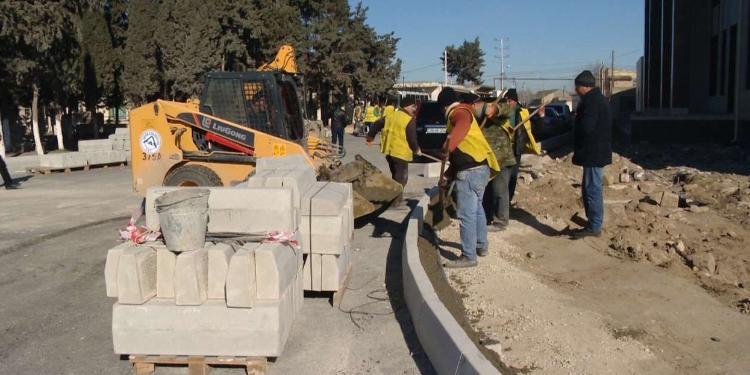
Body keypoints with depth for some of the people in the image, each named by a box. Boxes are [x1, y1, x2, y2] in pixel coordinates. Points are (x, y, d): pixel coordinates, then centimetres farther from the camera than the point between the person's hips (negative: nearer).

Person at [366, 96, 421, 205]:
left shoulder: (391, 115, 8)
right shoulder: (410, 120, -12)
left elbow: (377, 124, 14)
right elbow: (412, 138, -12)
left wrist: (370, 137, 26)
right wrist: (416, 149, 6)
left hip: (389, 150, 7)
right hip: (401, 152, -7)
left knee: (395, 175, 23)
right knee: (401, 177, 6)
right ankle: (396, 200, 6)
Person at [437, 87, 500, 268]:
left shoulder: (458, 112, -7)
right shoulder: (463, 112, 25)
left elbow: (463, 124, -36)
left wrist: (448, 146, -47)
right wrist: (447, 175, 31)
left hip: (470, 171, -11)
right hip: (480, 167, 11)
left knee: (466, 214, -5)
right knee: (476, 208, 25)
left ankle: (468, 256, 0)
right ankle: (482, 245, 40)